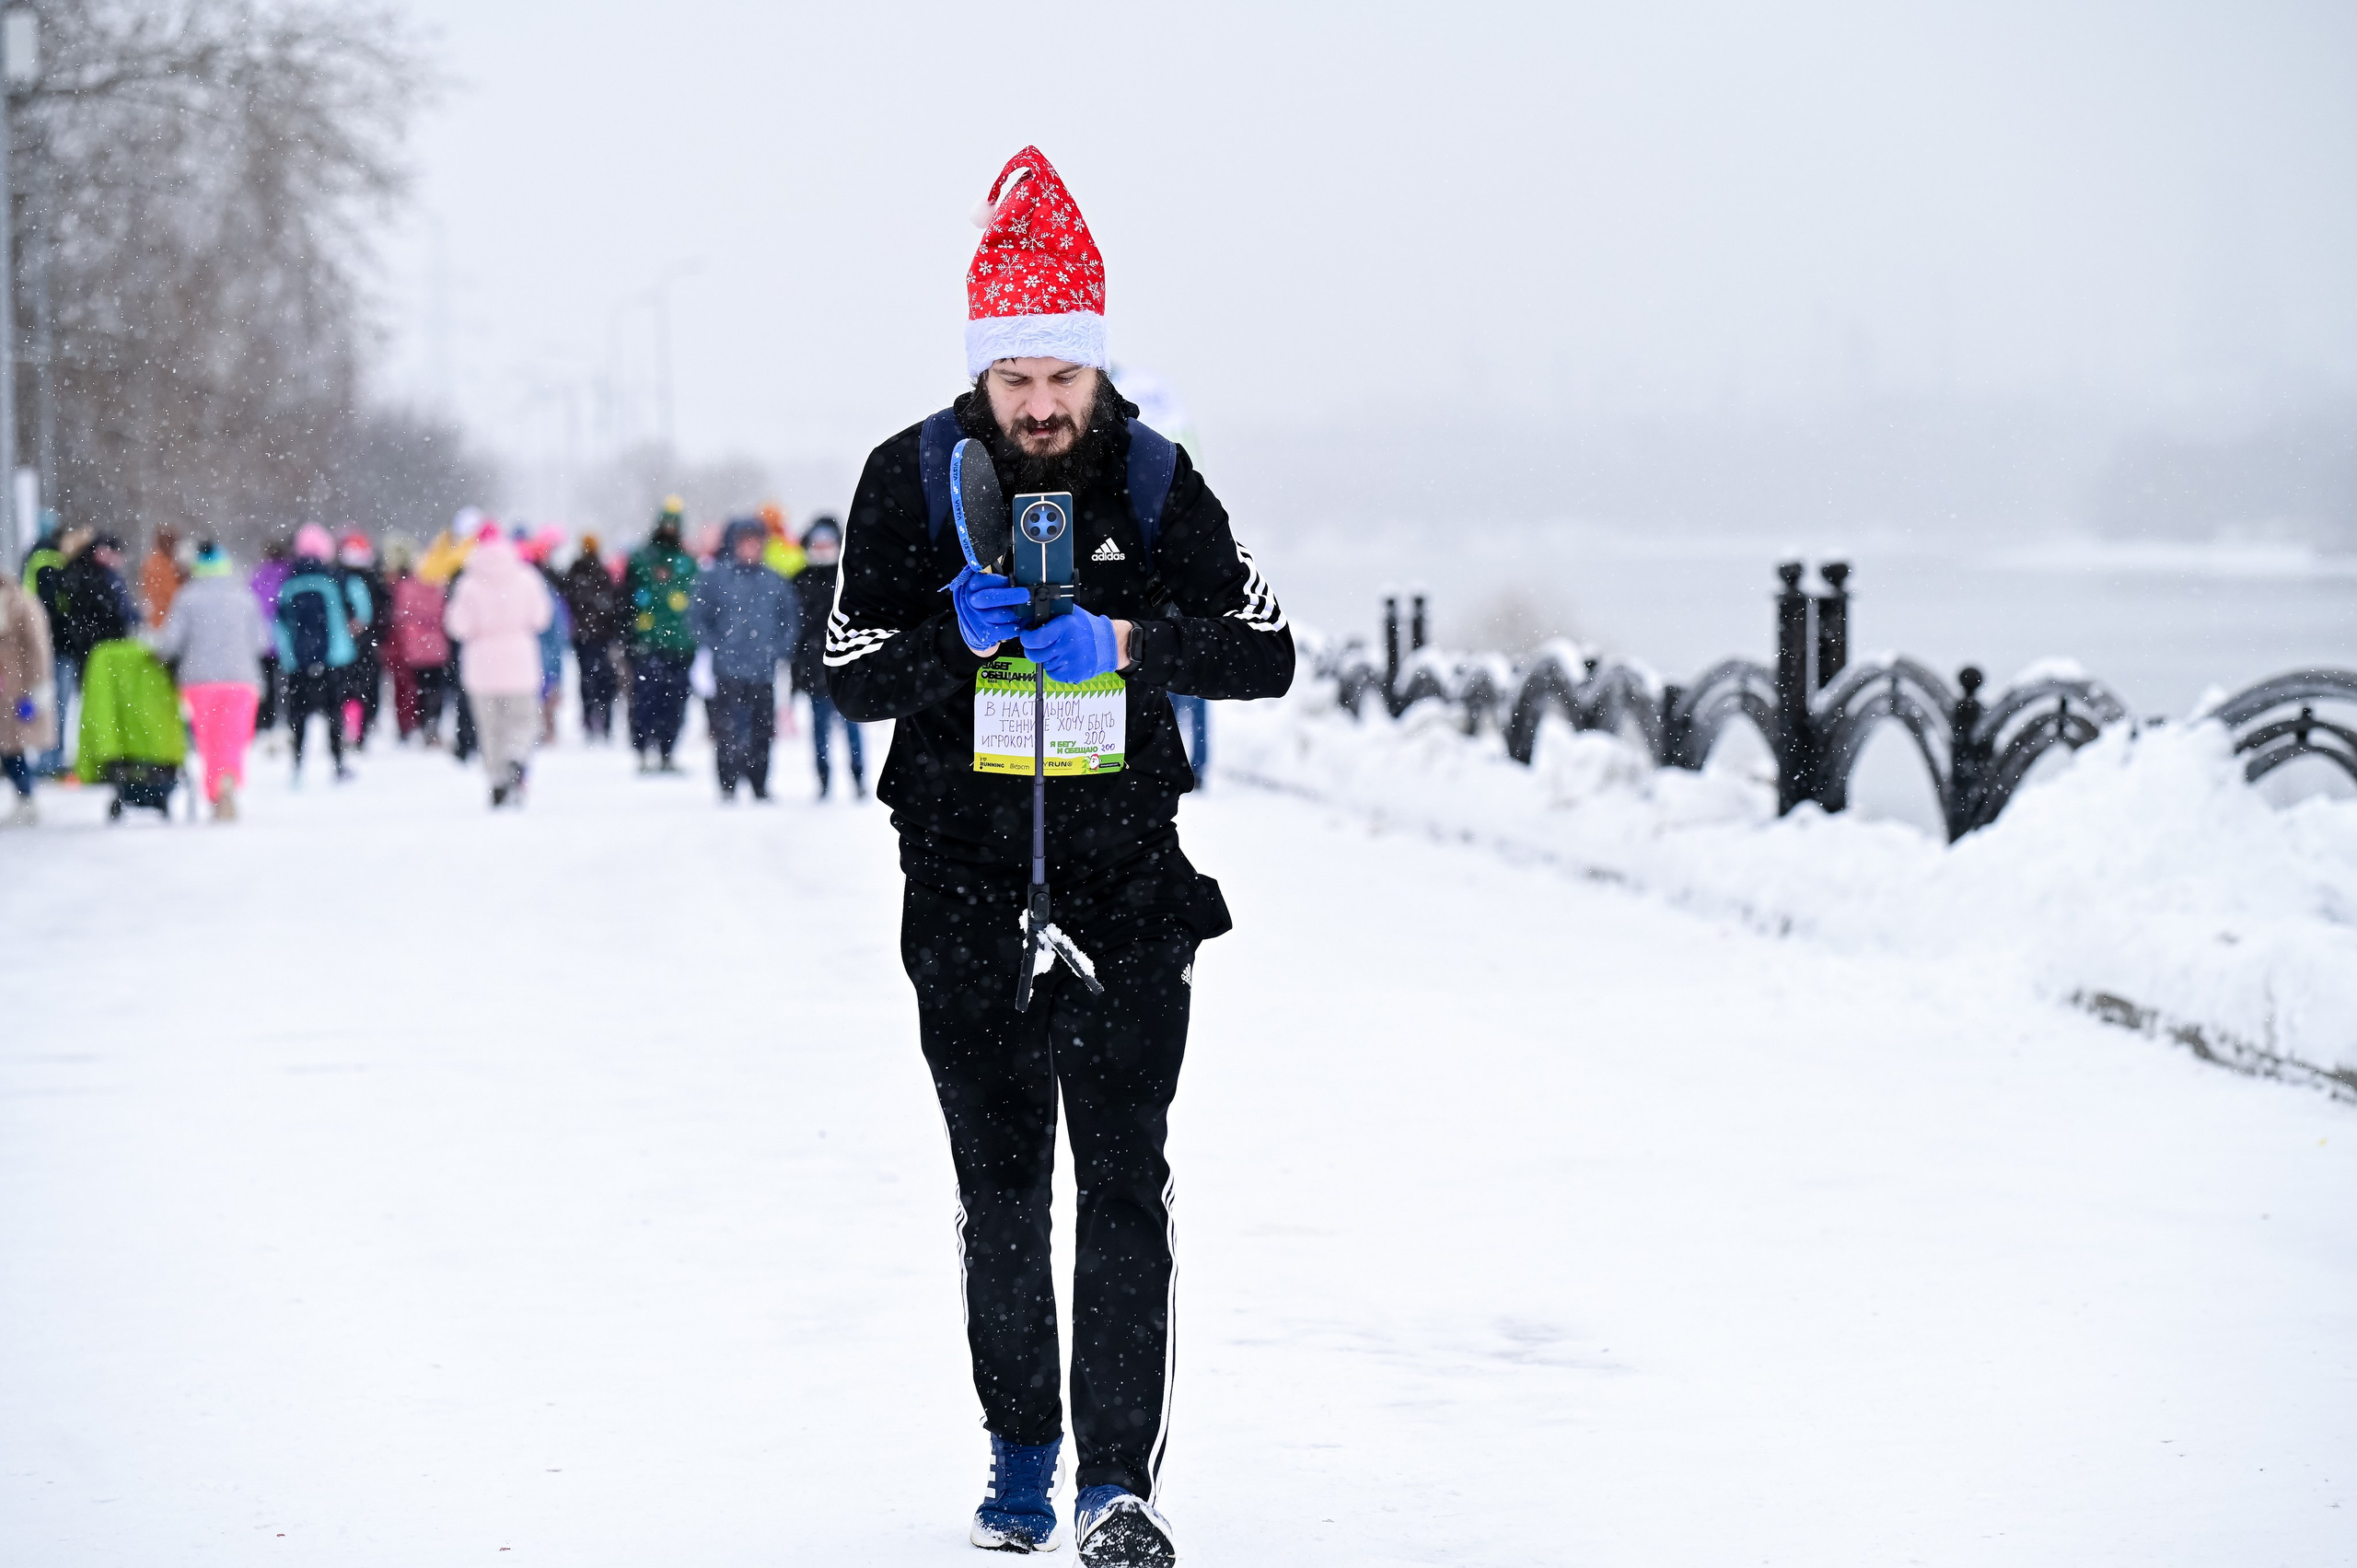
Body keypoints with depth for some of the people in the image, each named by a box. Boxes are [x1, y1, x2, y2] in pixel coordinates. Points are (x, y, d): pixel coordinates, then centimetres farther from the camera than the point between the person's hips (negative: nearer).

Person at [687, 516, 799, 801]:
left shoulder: (775, 582, 7)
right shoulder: (716, 577, -1)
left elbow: (793, 620, 16)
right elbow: (696, 618, 3)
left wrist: (780, 649, 3)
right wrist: (717, 646, -5)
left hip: (764, 672, 3)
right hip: (728, 671, -3)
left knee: (763, 730, 7)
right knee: (728, 729, -7)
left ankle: (760, 786, 17)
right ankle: (728, 786, -1)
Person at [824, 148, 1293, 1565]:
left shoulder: (1154, 480, 0)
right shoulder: (914, 479, -1)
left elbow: (1267, 653, -3)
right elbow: (851, 677, -1)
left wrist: (1126, 639, -18)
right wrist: (960, 636, -19)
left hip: (1128, 882, -1)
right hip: (967, 889, 1)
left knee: (1125, 1181, -8)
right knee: (1001, 1187, 9)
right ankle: (1021, 1451, 24)